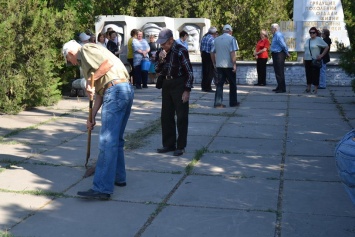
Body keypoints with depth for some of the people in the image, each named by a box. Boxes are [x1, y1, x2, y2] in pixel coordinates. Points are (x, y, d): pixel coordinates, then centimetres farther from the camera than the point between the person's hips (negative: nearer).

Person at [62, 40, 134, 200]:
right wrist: (92, 116, 21)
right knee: (116, 139, 19)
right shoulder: (86, 61, 31)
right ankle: (118, 177, 31)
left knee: (107, 141, -12)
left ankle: (102, 188, -13)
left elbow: (109, 62, -16)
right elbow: (100, 93, 26)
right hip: (126, 90, 10)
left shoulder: (85, 50, 3)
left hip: (115, 90, -10)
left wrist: (91, 80, -10)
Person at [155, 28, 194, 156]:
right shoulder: (161, 52, 5)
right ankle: (169, 144, 20)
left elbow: (189, 72, -13)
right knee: (166, 116, 10)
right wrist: (160, 60, -9)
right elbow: (158, 71, 10)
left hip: (179, 85, -7)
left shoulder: (181, 51, -15)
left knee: (181, 117, 0)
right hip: (166, 85, 7)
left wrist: (187, 90, -14)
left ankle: (180, 146, 7)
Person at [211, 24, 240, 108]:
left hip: (219, 65, 4)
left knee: (219, 84, 5)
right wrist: (234, 64, -13)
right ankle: (233, 102, 17)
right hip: (229, 65, -4)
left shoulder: (216, 39, 9)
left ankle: (218, 103, -2)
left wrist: (214, 63, 20)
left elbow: (212, 53, 11)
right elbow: (232, 53, -14)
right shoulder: (232, 39, -6)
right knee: (232, 84, 10)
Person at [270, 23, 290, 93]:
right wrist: (286, 53, 18)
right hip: (276, 55, 11)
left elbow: (283, 45, -20)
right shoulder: (275, 35, 15)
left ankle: (282, 89, -2)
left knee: (280, 73, -7)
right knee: (277, 72, 16)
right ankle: (279, 87, 26)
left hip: (279, 55, -11)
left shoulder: (278, 35, -17)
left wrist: (287, 53, -9)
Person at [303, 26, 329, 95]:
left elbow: (327, 47, -4)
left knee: (315, 75, -4)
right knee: (308, 75, 9)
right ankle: (308, 88, 18)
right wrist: (304, 59, 14)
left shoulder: (319, 40, -5)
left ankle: (315, 89, 1)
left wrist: (322, 55, -10)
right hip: (307, 60, 6)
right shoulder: (307, 40, 15)